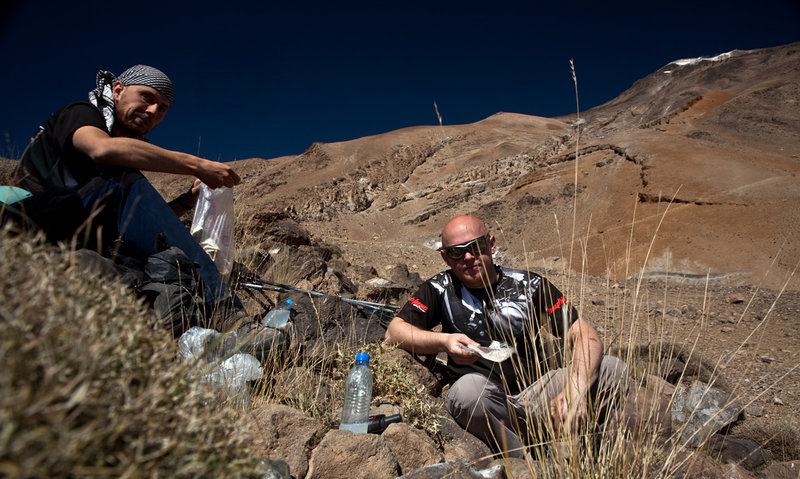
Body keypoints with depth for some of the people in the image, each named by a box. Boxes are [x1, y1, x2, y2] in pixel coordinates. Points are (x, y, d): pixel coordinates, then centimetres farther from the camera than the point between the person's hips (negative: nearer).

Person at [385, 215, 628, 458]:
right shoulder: (441, 288, 3)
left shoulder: (529, 285, 1)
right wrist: (443, 342, -20)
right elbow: (394, 332, -3)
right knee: (468, 388, -36)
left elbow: (587, 336, -5)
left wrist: (575, 387, -24)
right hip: (481, 402, -1)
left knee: (613, 369, -16)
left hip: (536, 398, 1)